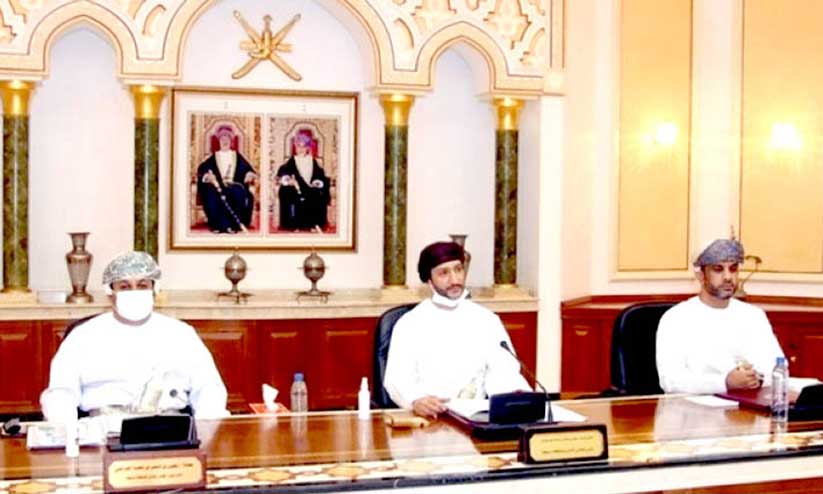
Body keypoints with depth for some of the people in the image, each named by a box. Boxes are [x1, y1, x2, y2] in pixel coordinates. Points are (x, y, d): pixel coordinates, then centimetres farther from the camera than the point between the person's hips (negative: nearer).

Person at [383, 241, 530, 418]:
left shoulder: (487, 320, 13)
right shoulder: (409, 324, 4)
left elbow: (502, 371, 5)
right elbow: (398, 379, -7)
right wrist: (416, 400, -30)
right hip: (430, 416, -1)